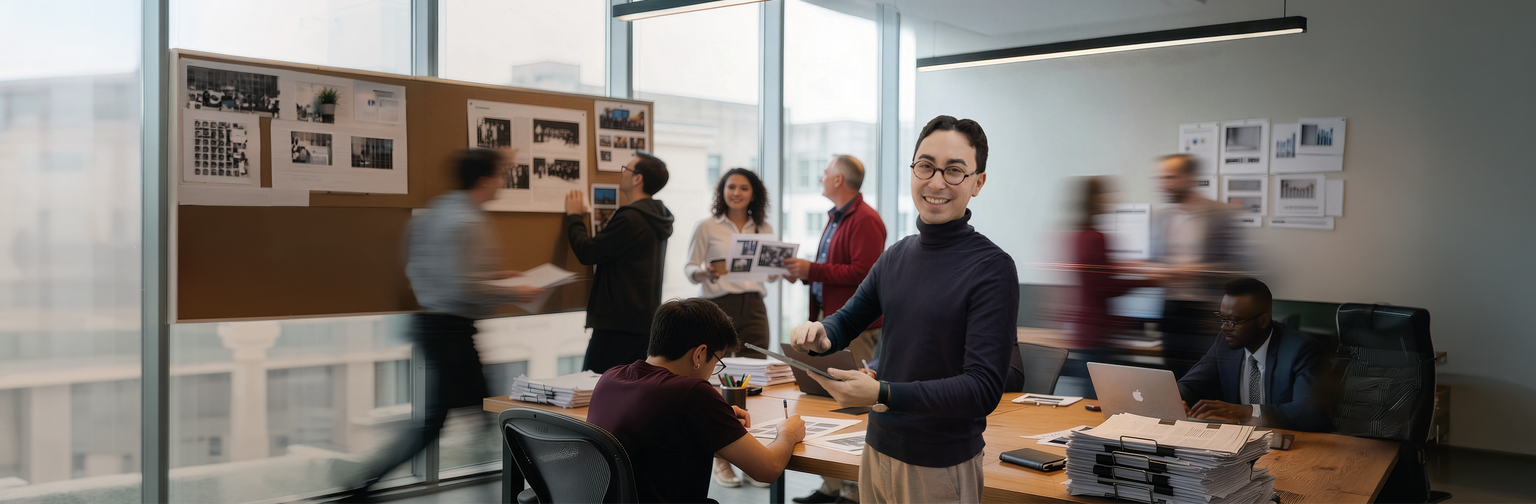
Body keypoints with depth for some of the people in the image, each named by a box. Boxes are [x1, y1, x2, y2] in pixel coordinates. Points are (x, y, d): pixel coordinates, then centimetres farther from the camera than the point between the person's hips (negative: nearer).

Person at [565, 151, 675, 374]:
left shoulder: (630, 218, -18)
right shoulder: (657, 217, 13)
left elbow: (587, 253, -13)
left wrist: (574, 216, 2)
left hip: (619, 322, -10)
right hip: (647, 319, 10)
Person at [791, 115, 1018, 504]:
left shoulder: (992, 269, -16)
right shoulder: (896, 255, 5)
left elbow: (983, 388, -21)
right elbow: (849, 319, 16)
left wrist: (882, 395, -31)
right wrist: (820, 334, -9)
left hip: (942, 467, -6)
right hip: (877, 449, 6)